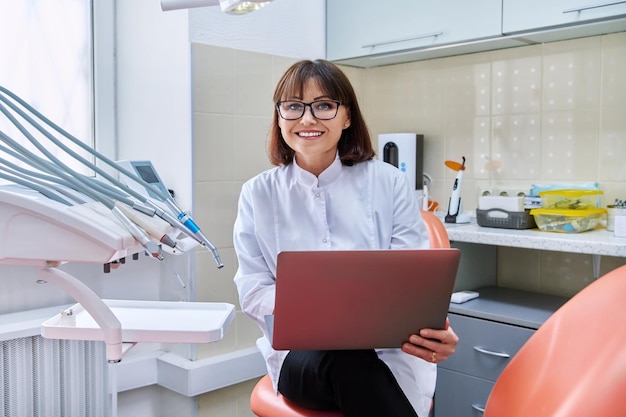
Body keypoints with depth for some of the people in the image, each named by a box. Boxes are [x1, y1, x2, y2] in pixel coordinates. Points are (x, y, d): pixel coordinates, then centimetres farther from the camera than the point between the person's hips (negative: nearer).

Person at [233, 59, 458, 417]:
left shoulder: (390, 183, 3)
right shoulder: (258, 194, 5)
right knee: (344, 362, -35)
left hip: (389, 349, 1)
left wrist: (432, 324, -26)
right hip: (299, 350, 0)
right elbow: (253, 290, 0)